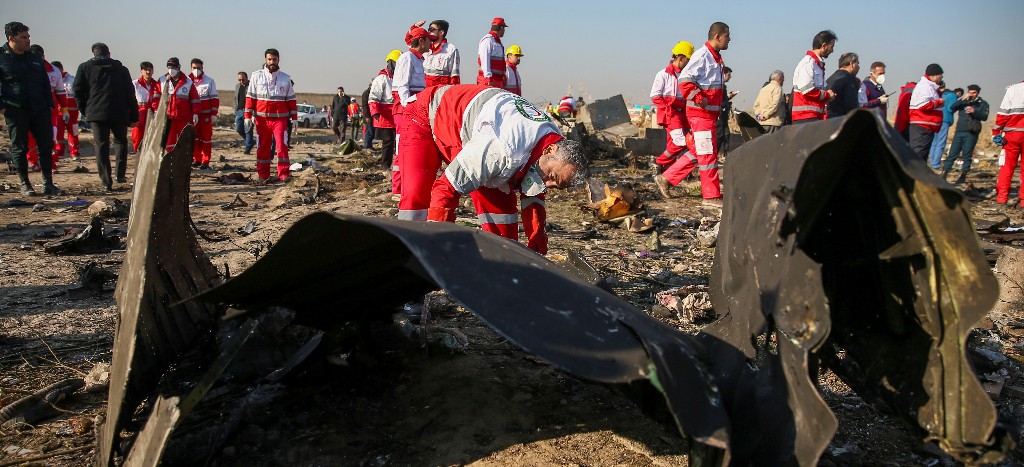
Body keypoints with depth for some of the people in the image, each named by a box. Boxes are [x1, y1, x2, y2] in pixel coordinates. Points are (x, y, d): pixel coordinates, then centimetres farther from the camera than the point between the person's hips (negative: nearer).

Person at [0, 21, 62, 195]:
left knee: (46, 146, 3)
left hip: (40, 110, 4)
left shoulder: (35, 59, 14)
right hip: (16, 112, -4)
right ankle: (25, 185, 11)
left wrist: (49, 105, 10)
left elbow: (45, 84, 19)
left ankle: (48, 184, 9)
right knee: (19, 148, 3)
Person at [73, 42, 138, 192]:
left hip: (96, 113, -1)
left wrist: (85, 110, 16)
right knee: (121, 141, 19)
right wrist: (134, 116, 11)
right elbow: (130, 94, 9)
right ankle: (120, 174, 10)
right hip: (119, 113, 1)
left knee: (101, 146, 1)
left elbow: (78, 91, 5)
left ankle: (107, 182, -4)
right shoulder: (121, 69, 13)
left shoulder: (85, 67, 11)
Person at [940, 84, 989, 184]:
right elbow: (952, 108, -2)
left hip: (971, 133, -2)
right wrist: (963, 99, -12)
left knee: (967, 155, 0)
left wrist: (974, 111, -20)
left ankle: (963, 176, 7)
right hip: (959, 132, 2)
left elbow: (984, 117, -6)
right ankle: (943, 175, -2)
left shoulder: (982, 104, 7)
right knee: (952, 154, -1)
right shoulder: (963, 101, 14)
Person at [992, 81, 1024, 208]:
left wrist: (996, 132, 0)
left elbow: (1003, 113, -4)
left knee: (1007, 166, 6)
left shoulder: (1013, 89, 2)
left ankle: (1002, 197, 3)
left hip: (1012, 133, -1)